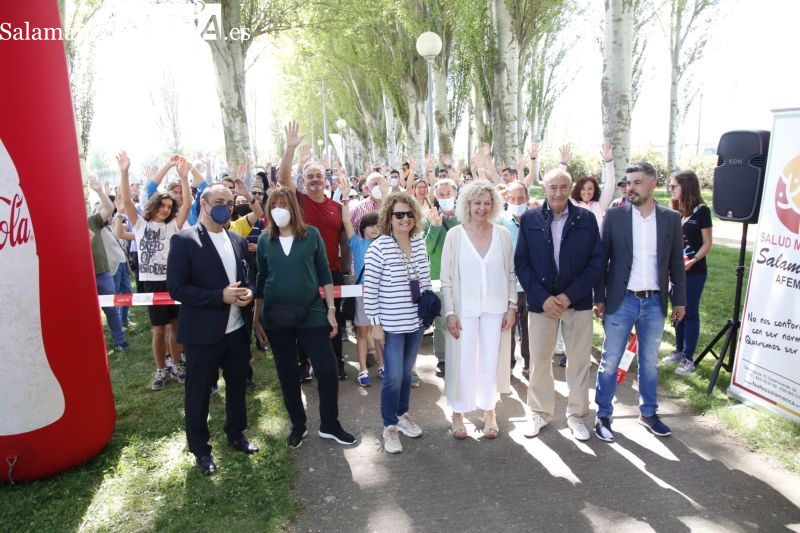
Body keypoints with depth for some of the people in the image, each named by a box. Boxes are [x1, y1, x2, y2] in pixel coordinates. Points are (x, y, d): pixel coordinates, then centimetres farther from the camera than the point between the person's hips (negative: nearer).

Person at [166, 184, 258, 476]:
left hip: (236, 329, 6)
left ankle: (236, 433, 41)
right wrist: (221, 296, -23)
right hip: (202, 333, -6)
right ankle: (200, 448, 28)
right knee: (198, 392, 10)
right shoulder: (183, 240, -11)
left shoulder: (238, 241, 8)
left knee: (237, 385, 20)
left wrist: (248, 292, -8)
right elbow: (176, 288, -16)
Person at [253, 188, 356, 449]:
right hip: (276, 318, 2)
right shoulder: (264, 240, 1)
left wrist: (331, 310, -3)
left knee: (327, 369, -2)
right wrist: (257, 318, 7)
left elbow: (324, 274, 1)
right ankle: (298, 425, 29)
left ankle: (329, 425, 18)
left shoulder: (311, 234, -3)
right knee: (287, 374, 11)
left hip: (311, 313, -1)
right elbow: (260, 280, 7)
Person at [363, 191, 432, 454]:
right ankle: (389, 426, 20)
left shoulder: (420, 243, 1)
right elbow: (369, 289, -13)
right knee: (393, 377, 0)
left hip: (415, 321, 5)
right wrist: (375, 324, -12)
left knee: (406, 373, 18)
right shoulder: (378, 248, -15)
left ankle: (403, 415, 37)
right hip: (391, 324, -5)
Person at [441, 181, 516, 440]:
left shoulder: (502, 234, 1)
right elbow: (446, 279, -4)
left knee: (491, 361, 11)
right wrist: (449, 312, -9)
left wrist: (511, 306, 1)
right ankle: (458, 413, 23)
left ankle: (489, 411, 28)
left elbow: (511, 274, 6)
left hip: (495, 309, 2)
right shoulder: (454, 235, -4)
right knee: (462, 362, 5)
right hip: (464, 310, -2)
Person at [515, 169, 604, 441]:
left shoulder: (586, 219, -2)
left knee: (579, 360, 9)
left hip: (578, 302, 0)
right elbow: (521, 263, -3)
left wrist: (569, 295, -11)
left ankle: (576, 414, 27)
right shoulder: (529, 220, -2)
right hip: (541, 302, 0)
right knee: (540, 359, 9)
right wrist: (543, 298, -12)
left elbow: (596, 262, -3)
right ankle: (540, 412, 27)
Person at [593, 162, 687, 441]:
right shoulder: (614, 215, -4)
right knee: (610, 361, 5)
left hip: (655, 302, 2)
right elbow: (602, 258, -1)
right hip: (621, 301, -2)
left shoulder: (671, 218, 2)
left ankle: (648, 413, 32)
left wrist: (679, 299, 6)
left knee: (649, 362, 16)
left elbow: (676, 263, 8)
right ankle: (603, 415, 19)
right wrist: (599, 298, -3)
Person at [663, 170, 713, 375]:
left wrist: (693, 260, -23)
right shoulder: (674, 211, 5)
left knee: (690, 313, 1)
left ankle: (688, 359, 9)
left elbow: (707, 243, -9)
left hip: (694, 271, -5)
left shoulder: (701, 211, -10)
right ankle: (679, 350, 27)